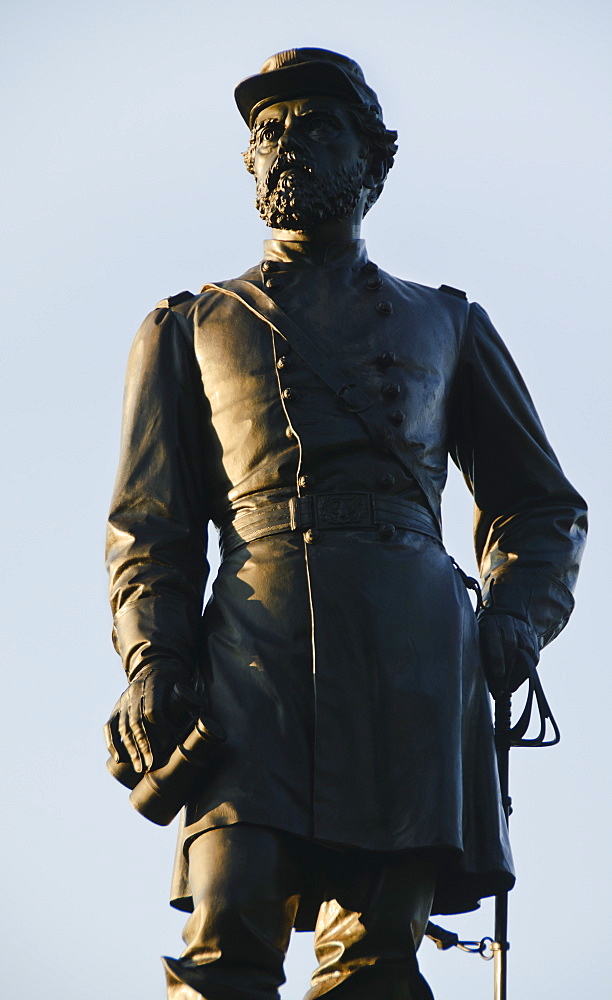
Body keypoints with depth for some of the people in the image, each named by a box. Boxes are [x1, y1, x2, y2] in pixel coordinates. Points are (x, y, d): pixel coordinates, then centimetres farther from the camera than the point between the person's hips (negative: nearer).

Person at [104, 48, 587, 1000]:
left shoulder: (445, 325, 25)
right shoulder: (190, 329, 23)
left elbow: (542, 505, 26)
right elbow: (149, 520, 16)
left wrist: (517, 623, 6)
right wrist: (152, 660, -1)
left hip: (414, 648, 1)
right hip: (254, 651, 0)